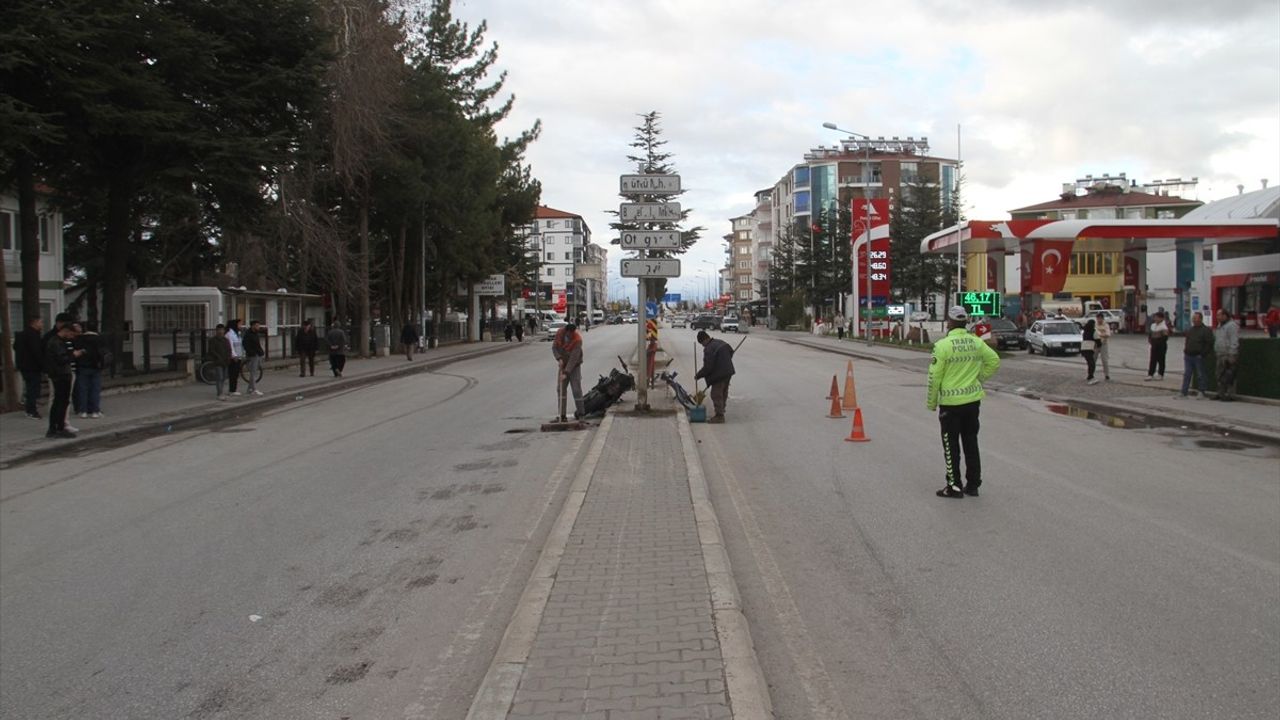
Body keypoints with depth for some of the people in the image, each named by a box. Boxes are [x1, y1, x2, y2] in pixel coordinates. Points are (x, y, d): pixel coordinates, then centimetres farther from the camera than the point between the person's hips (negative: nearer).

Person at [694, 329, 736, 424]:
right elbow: (731, 351, 25)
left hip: (719, 375, -9)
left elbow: (707, 367, -21)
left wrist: (698, 375, -9)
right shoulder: (721, 342, 8)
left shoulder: (708, 349, -20)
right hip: (728, 372, 9)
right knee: (723, 393, 17)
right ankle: (721, 411, 28)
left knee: (716, 395, -2)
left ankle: (719, 416, -1)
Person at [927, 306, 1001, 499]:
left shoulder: (943, 345, -15)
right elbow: (994, 361, 8)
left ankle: (954, 486, 9)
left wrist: (931, 402, -3)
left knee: (951, 446, 5)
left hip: (950, 402, -5)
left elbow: (934, 376, -13)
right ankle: (973, 484, 21)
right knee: (971, 442, 15)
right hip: (973, 399, 5)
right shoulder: (976, 342, 1)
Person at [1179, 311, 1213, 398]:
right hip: (1188, 356, 6)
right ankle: (1183, 392, 6)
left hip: (1198, 357, -6)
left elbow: (1209, 344, -10)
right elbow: (1185, 341, 24)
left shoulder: (1206, 330, -5)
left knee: (1200, 375, 2)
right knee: (1186, 375, 5)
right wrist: (1185, 350, 11)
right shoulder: (1189, 330, 15)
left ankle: (1202, 392, 10)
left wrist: (1202, 354, -14)